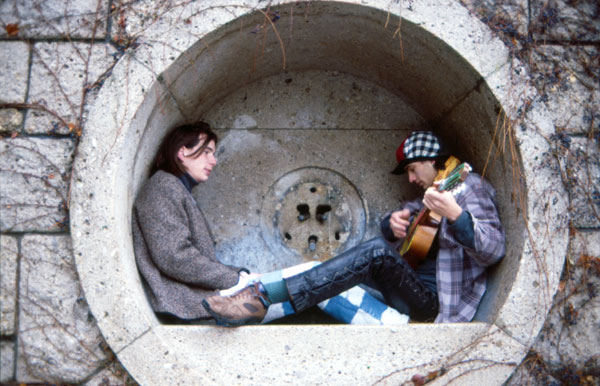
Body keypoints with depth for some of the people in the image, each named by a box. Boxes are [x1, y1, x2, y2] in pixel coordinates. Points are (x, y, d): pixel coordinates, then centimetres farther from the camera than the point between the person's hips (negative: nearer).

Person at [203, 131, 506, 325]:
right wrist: (393, 223, -3)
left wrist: (454, 215, -38)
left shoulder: (469, 187, -5)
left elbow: (493, 249, -20)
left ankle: (264, 297, -38)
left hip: (432, 299, -10)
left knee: (377, 252, -31)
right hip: (410, 286, 10)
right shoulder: (436, 190, 23)